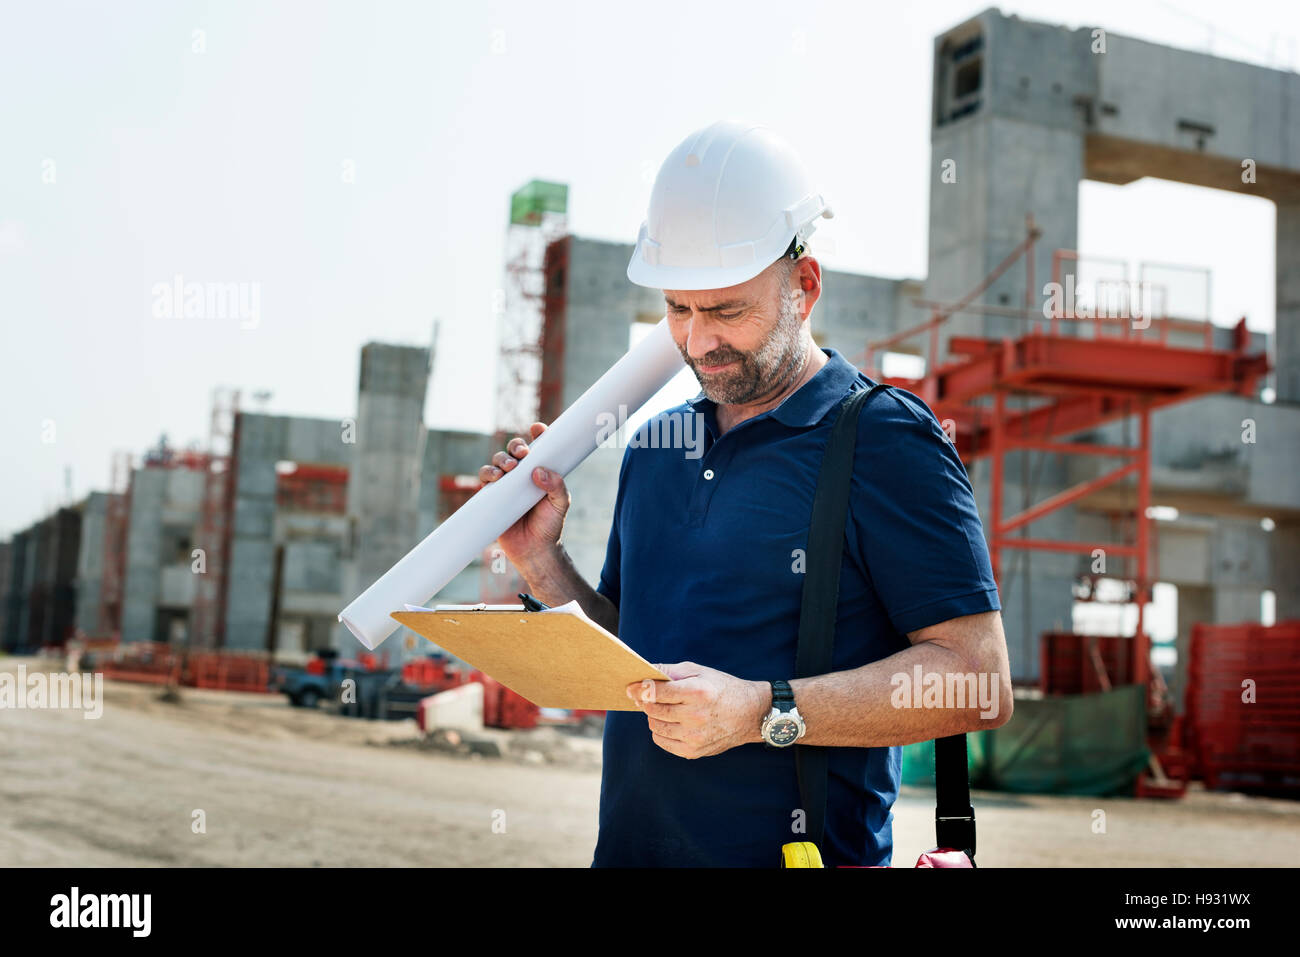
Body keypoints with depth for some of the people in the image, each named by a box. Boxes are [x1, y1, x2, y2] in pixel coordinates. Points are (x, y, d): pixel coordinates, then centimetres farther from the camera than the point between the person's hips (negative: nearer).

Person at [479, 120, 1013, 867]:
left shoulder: (887, 442, -9)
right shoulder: (657, 446, 10)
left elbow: (978, 681, -16)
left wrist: (765, 712, -23)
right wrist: (544, 563, 0)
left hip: (794, 846, -5)